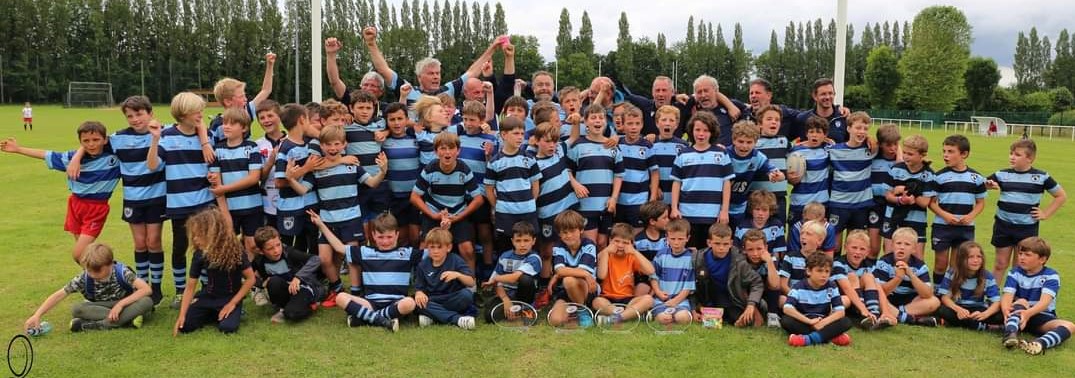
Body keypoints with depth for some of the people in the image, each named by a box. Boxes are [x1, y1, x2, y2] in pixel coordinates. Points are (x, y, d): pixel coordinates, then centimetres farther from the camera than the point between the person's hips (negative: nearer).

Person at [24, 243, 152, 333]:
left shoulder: (121, 272, -23)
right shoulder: (85, 278, -16)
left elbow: (147, 289, -30)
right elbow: (59, 295, -14)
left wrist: (120, 304, -33)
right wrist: (37, 315, -25)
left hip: (125, 305, -2)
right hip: (101, 308, 2)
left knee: (147, 302, -36)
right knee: (76, 310, -29)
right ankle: (127, 320, -34)